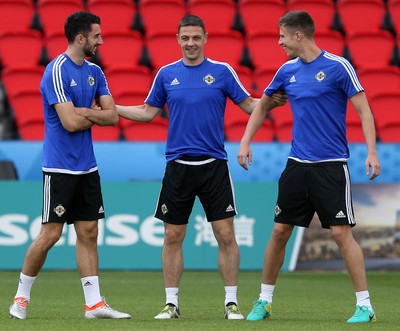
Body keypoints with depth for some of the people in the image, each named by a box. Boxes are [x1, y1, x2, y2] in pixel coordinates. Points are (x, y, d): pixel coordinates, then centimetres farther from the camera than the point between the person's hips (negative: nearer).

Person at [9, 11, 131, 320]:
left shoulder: (94, 72, 10)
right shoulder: (57, 71, -14)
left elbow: (112, 116, 5)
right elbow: (70, 123, -20)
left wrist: (85, 113, -12)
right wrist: (96, 116, -2)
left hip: (87, 167, 7)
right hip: (60, 166, -7)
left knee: (89, 232, 5)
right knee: (50, 233, -5)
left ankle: (94, 303, 6)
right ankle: (21, 297, 10)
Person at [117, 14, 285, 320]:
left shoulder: (222, 71, 1)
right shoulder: (166, 74, 7)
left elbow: (249, 104, 4)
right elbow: (148, 112, 15)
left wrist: (273, 101, -14)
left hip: (214, 165, -2)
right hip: (178, 166, 2)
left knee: (226, 235, -4)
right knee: (172, 237, 3)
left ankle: (231, 302, 4)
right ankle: (171, 303, 12)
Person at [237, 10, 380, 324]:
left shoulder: (338, 66, -9)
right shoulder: (287, 71, 8)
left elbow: (364, 110, -9)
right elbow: (262, 106, 24)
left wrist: (372, 152, -18)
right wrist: (245, 142, 16)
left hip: (331, 165, -5)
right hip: (297, 165, 5)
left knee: (341, 233, -9)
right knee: (280, 231, 7)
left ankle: (365, 306, -2)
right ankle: (264, 301, 19)